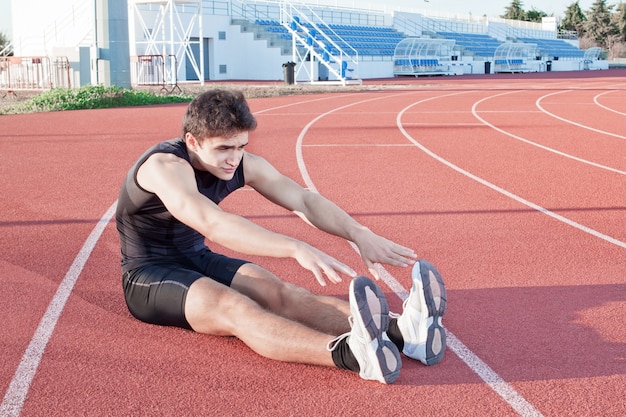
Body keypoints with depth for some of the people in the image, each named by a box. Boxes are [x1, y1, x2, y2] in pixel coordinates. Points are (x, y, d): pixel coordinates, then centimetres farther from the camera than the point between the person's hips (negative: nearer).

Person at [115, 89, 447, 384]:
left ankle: (399, 332, -43)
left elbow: (303, 200, -9)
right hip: (148, 276, -6)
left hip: (198, 260, 7)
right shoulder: (166, 167, -27)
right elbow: (212, 223, -44)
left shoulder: (243, 164, -4)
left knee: (280, 294, -21)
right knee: (234, 308, -36)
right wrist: (296, 249, -54)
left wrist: (360, 234, -26)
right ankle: (351, 353, -62)